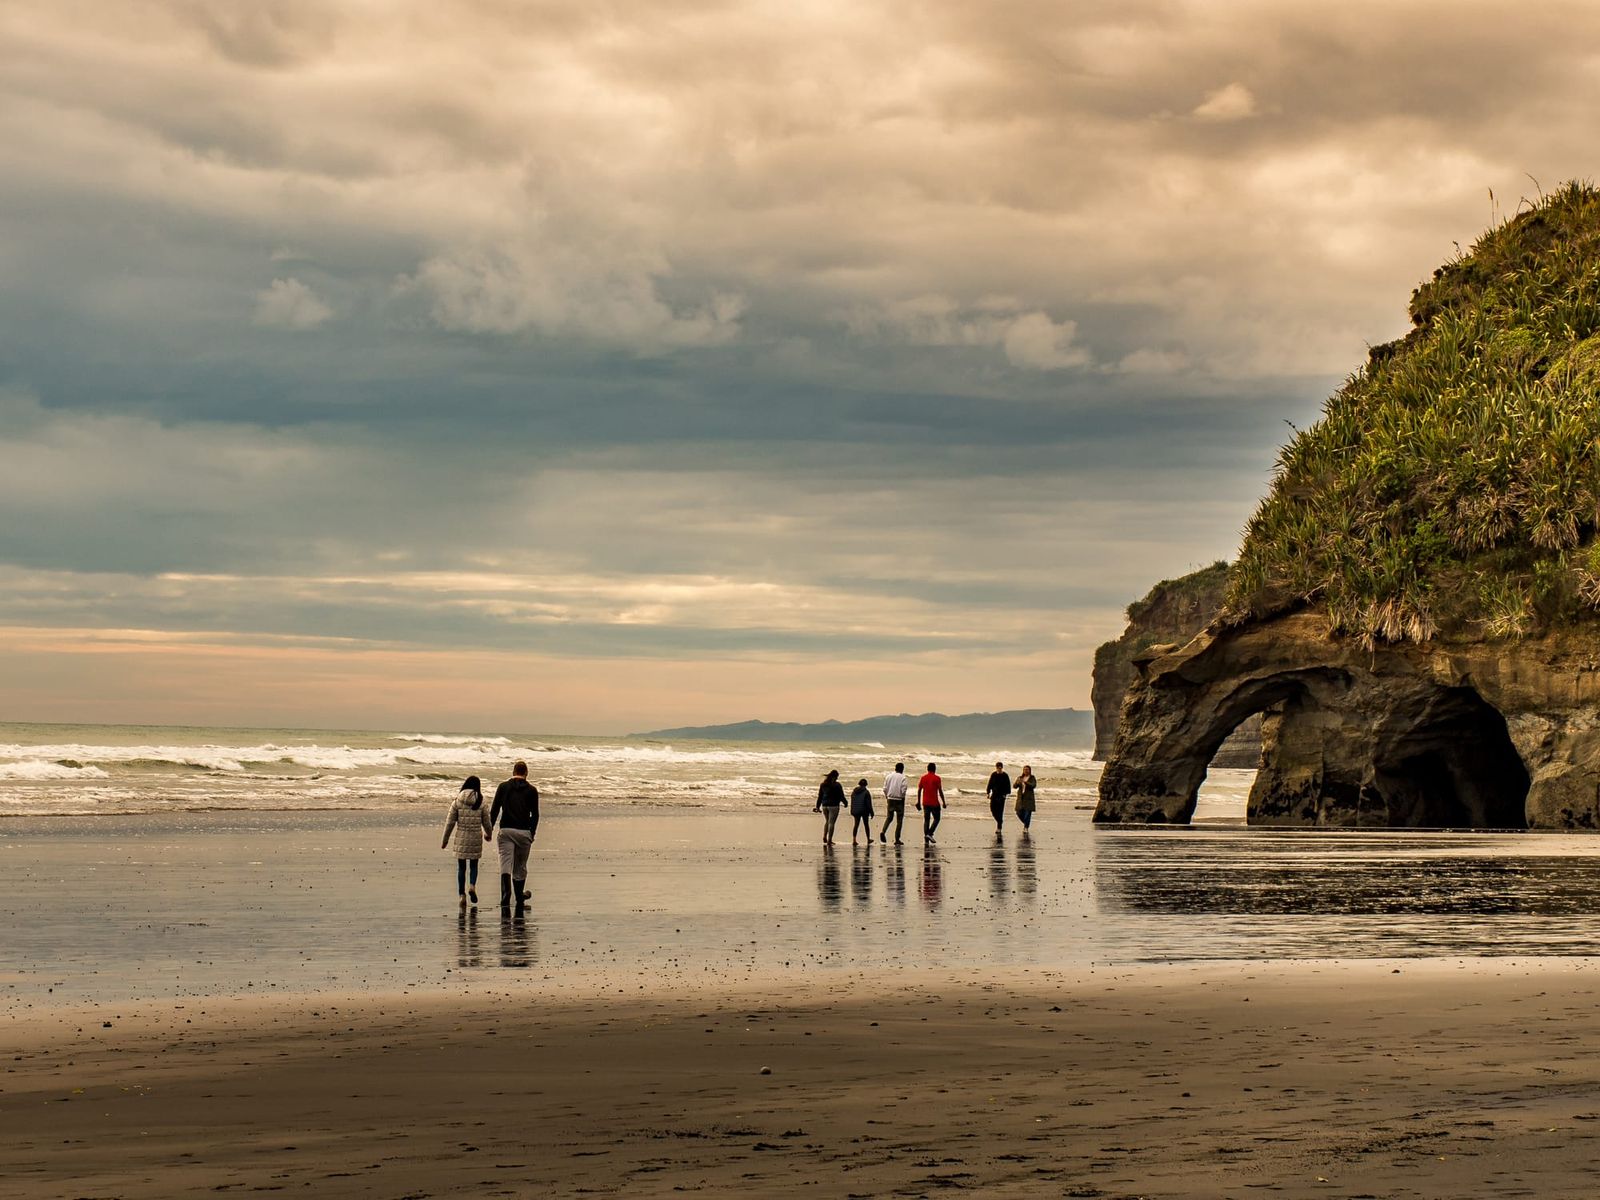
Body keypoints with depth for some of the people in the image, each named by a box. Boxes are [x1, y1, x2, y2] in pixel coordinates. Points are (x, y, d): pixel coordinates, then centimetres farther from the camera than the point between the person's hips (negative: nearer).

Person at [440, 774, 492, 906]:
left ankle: (462, 895, 2)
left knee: (461, 867, 8)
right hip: (476, 837, 0)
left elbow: (450, 822, -1)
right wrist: (488, 834, 25)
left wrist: (445, 840, 8)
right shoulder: (481, 803, -3)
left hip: (461, 837, 0)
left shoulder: (457, 802, -4)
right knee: (474, 865, 16)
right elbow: (486, 822, 4)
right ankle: (472, 886, -9)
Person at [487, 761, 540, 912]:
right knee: (520, 866, 14)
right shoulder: (531, 790, 6)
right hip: (524, 832, 1)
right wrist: (532, 833, 10)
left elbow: (494, 810, 2)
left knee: (506, 865, -7)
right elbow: (535, 814, 3)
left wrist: (490, 829, 8)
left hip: (506, 831, -1)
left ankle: (506, 898, -23)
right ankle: (519, 897, 27)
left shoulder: (503, 787, 6)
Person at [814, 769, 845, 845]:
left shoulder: (823, 785, 5)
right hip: (833, 806, -5)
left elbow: (820, 796, 8)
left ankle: (824, 837, 12)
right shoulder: (837, 785, -10)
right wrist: (845, 802, 13)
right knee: (831, 823, 0)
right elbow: (841, 796, -6)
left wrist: (817, 806, 14)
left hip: (824, 805, 5)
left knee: (827, 821, 23)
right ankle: (829, 841, -2)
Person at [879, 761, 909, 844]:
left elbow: (885, 789, 5)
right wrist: (903, 798, 3)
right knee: (899, 820, 5)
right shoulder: (902, 777, -9)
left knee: (889, 817, 16)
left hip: (890, 799, 4)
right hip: (899, 800, -4)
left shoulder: (888, 776, 4)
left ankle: (883, 831, -9)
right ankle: (897, 839, 4)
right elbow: (903, 790, -13)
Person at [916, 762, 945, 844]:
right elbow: (940, 791, -7)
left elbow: (919, 790, 7)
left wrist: (918, 802, 13)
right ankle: (930, 834, -9)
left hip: (925, 803, 4)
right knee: (936, 819, 9)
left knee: (926, 820, 7)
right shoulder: (937, 778, -6)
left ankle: (926, 839, 0)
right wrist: (943, 802, -1)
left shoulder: (923, 778, 6)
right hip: (934, 803, -4)